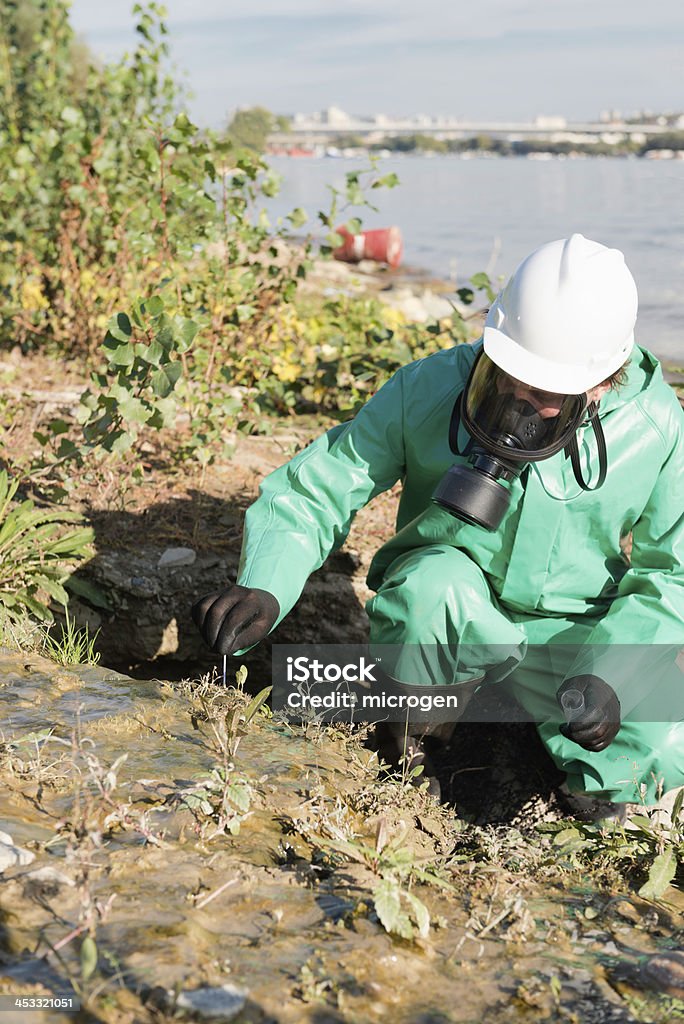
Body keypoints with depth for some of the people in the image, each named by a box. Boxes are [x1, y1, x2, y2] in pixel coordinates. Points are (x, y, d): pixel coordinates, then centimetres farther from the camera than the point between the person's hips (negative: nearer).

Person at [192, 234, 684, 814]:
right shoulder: (427, 391, -17)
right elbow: (314, 490, -13)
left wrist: (608, 675, -21)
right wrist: (264, 587, -33)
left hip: (572, 634, 1)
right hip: (444, 616, 0)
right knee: (433, 578, -38)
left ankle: (542, 707, 9)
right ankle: (406, 740, -5)